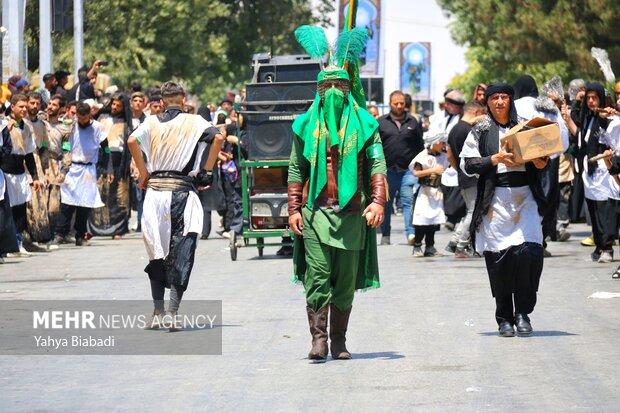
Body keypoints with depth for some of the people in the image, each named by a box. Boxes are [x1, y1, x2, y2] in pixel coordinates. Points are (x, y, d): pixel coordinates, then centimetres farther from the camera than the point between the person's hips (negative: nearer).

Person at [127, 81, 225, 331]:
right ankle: (172, 315, -9)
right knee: (181, 256, 0)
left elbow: (132, 141, -9)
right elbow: (218, 137, -11)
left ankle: (158, 314, 11)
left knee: (157, 254, 12)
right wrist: (207, 171, -1)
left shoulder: (152, 122, 7)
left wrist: (143, 173, 1)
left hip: (155, 189, 2)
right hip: (183, 191, -1)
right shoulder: (194, 122, 4)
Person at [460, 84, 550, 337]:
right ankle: (504, 318, 7)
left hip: (525, 196, 1)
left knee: (529, 253, -13)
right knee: (499, 258, -2)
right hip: (495, 199, -1)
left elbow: (539, 158, 20)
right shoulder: (480, 131, 9)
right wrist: (496, 158, -11)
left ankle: (523, 313, -2)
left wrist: (541, 163, -3)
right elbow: (467, 164, 2)